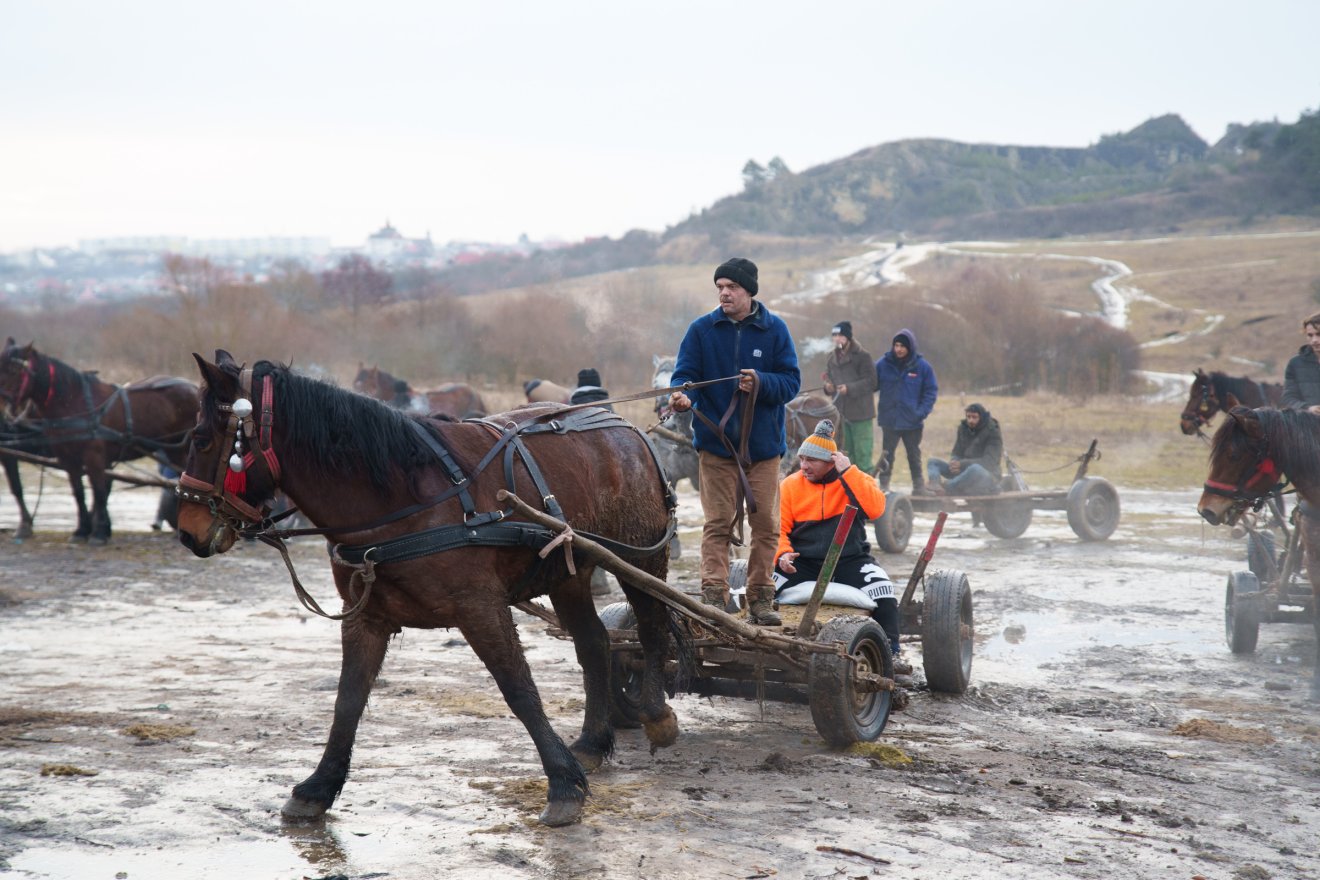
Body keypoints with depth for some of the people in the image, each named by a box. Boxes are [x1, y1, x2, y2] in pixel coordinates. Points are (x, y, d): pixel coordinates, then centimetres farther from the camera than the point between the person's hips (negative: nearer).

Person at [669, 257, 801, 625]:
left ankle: (760, 599, 13)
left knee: (766, 524, 4)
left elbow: (791, 382, -2)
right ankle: (713, 598, -3)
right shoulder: (702, 329, 1)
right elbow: (685, 373, -4)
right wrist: (682, 395, -26)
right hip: (716, 443, -1)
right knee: (717, 523, -3)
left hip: (764, 443, 1)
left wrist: (761, 382, -21)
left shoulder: (774, 329, 1)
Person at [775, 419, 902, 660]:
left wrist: (847, 471, -17)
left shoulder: (857, 480, 3)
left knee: (882, 591, -28)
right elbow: (779, 529, 2)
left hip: (849, 558, -1)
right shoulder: (790, 485, 6)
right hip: (802, 562, 1)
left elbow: (875, 509, -17)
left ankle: (890, 652, -15)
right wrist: (782, 554, -19)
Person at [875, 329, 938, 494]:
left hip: (912, 422, 0)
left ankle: (919, 486, 22)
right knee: (887, 455, 4)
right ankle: (884, 485, 10)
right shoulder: (883, 364, -4)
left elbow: (931, 391, -1)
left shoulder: (922, 366, -5)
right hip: (889, 420, 0)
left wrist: (922, 412, -12)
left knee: (914, 455, 12)